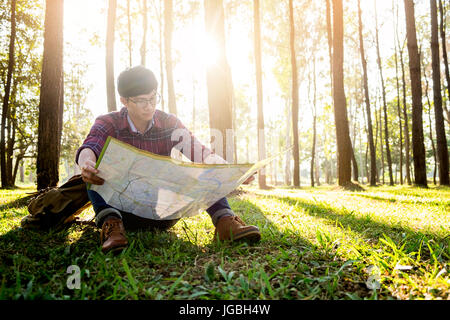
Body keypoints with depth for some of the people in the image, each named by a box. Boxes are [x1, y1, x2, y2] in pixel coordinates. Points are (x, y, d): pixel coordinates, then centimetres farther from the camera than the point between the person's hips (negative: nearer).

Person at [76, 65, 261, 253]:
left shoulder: (170, 124, 1)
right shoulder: (109, 124, -2)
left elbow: (201, 153, -14)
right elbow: (88, 148, -23)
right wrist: (87, 164, -49)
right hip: (123, 210, -1)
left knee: (204, 168, -15)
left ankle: (224, 220, -32)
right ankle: (111, 223, -38)